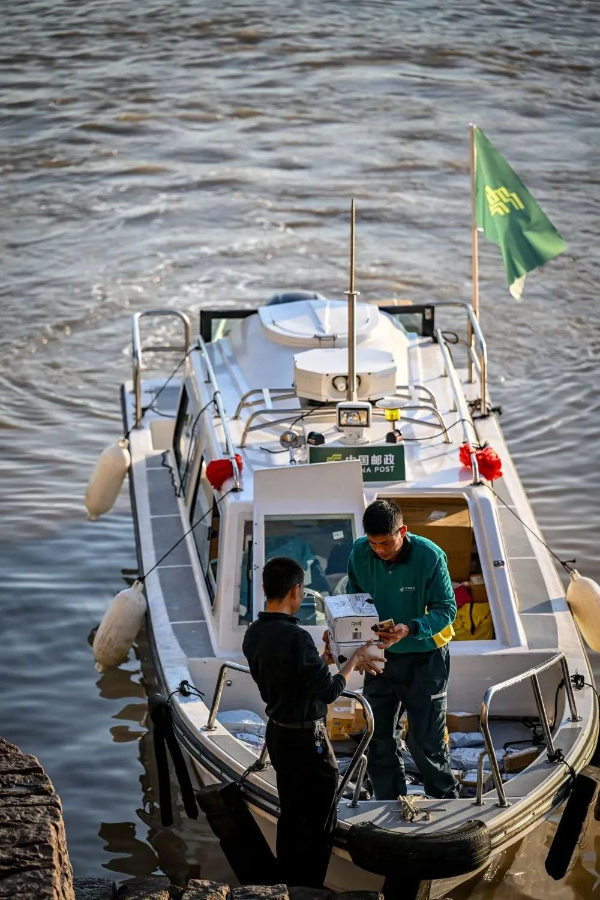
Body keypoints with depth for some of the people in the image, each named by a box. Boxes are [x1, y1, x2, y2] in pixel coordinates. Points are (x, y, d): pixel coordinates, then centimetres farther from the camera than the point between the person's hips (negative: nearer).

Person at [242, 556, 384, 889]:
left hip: (277, 733, 8)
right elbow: (329, 691, -20)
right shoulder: (296, 637, -27)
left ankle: (288, 885, 27)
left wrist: (324, 659, 14)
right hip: (306, 739, -8)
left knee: (290, 814, 19)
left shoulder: (254, 634, 0)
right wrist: (354, 660, -6)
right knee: (318, 823, 5)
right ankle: (309, 891, 10)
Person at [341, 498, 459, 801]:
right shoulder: (360, 553, -9)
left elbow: (446, 608, -17)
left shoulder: (429, 556, -21)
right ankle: (389, 803, 25)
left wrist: (411, 628, -33)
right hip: (380, 655, 4)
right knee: (378, 740, 9)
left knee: (424, 739, -3)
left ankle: (446, 801, 17)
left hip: (423, 655, -4)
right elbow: (353, 598, 5)